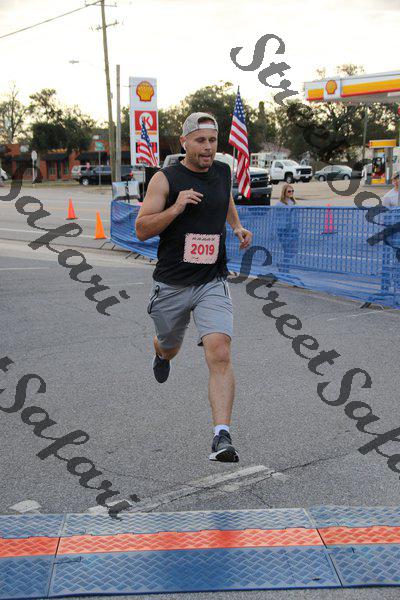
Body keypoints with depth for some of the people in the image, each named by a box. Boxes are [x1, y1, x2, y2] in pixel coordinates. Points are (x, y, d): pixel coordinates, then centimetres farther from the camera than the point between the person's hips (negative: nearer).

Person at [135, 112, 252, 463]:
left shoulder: (223, 171, 6)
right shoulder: (165, 179, -8)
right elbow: (142, 229, -12)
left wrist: (238, 227, 13)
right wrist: (176, 208, -25)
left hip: (212, 283, 1)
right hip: (171, 285, -1)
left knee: (219, 353, -18)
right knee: (169, 347, 22)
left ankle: (222, 437, -21)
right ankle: (162, 355, 62)